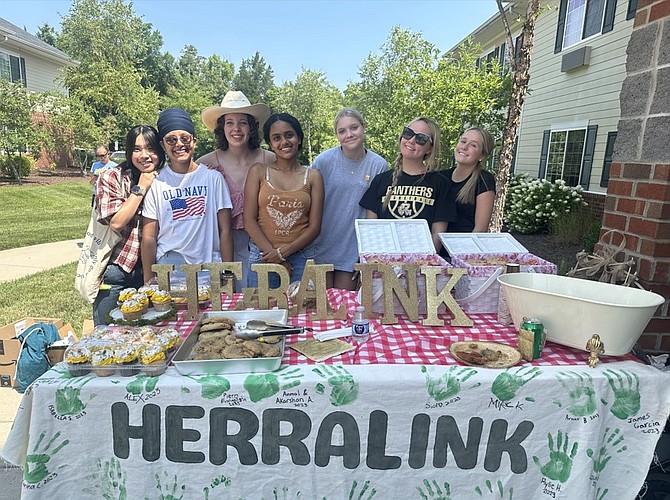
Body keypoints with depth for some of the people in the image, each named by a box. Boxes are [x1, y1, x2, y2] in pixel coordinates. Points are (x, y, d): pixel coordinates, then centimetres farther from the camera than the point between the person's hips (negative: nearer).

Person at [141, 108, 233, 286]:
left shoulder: (213, 177, 2)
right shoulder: (156, 182, 3)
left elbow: (225, 231, 1)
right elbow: (149, 237, 3)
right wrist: (148, 281, 0)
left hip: (209, 270, 0)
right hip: (167, 269, 0)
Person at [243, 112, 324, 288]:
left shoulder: (313, 176, 5)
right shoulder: (258, 171, 5)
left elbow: (314, 227, 0)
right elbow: (249, 220, -1)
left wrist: (283, 252, -10)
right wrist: (272, 253, -10)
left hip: (301, 257, 1)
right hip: (263, 256, 0)